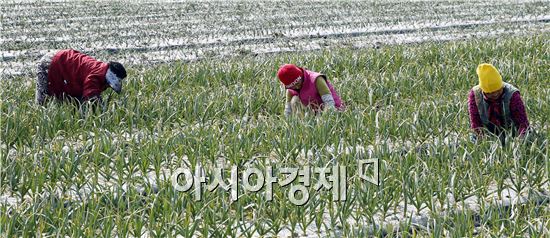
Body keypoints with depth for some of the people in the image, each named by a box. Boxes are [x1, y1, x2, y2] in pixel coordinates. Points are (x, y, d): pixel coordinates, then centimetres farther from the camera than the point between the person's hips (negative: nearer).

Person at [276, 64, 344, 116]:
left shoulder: (315, 79, -24)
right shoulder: (291, 90, -5)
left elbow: (330, 103, -30)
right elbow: (288, 111, 0)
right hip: (317, 113, 6)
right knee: (295, 101, -13)